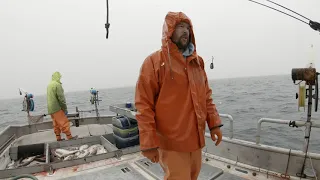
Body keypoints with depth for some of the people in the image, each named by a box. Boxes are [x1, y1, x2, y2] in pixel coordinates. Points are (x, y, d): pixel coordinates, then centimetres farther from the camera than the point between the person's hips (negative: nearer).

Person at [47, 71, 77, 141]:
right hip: (57, 108, -9)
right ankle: (69, 137, -3)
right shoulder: (57, 84, -13)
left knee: (56, 124, 12)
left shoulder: (49, 85, 14)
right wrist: (65, 108, -11)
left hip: (50, 109, 9)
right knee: (64, 122, -5)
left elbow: (50, 97, 15)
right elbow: (61, 98, -17)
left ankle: (58, 138, 17)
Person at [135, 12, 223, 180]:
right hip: (172, 143, -6)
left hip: (196, 139, 6)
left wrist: (214, 123, 4)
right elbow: (143, 105, -12)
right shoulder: (154, 62, -10)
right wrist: (149, 143, -14)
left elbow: (206, 96, 13)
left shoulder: (197, 61, 10)